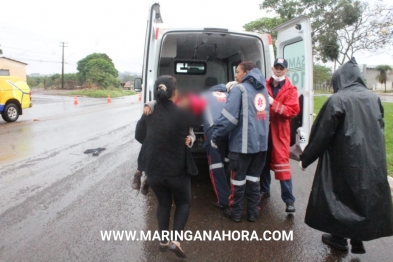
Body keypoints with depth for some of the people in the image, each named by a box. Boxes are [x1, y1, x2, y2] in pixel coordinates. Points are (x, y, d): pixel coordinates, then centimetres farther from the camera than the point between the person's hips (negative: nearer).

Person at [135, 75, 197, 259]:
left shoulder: (148, 113, -5)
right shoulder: (183, 115, -14)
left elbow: (139, 136, 5)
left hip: (152, 169, 3)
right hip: (176, 171, -3)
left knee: (163, 203, 24)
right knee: (183, 203, 19)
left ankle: (164, 240, 28)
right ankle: (175, 240, 5)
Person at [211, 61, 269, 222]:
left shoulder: (239, 89, -10)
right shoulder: (263, 89, 14)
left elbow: (228, 117, -18)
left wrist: (215, 137, -10)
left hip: (242, 143, -7)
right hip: (261, 142, 7)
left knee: (238, 178, 7)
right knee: (253, 177, 16)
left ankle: (235, 212, 20)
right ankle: (253, 212, 23)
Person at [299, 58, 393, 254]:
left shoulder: (337, 100, -13)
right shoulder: (374, 98, 4)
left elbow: (322, 134, -13)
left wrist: (305, 159, -3)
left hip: (344, 160, -5)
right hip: (372, 159, 5)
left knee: (339, 193, 12)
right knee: (366, 195, 16)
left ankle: (339, 237, 25)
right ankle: (358, 239, 24)